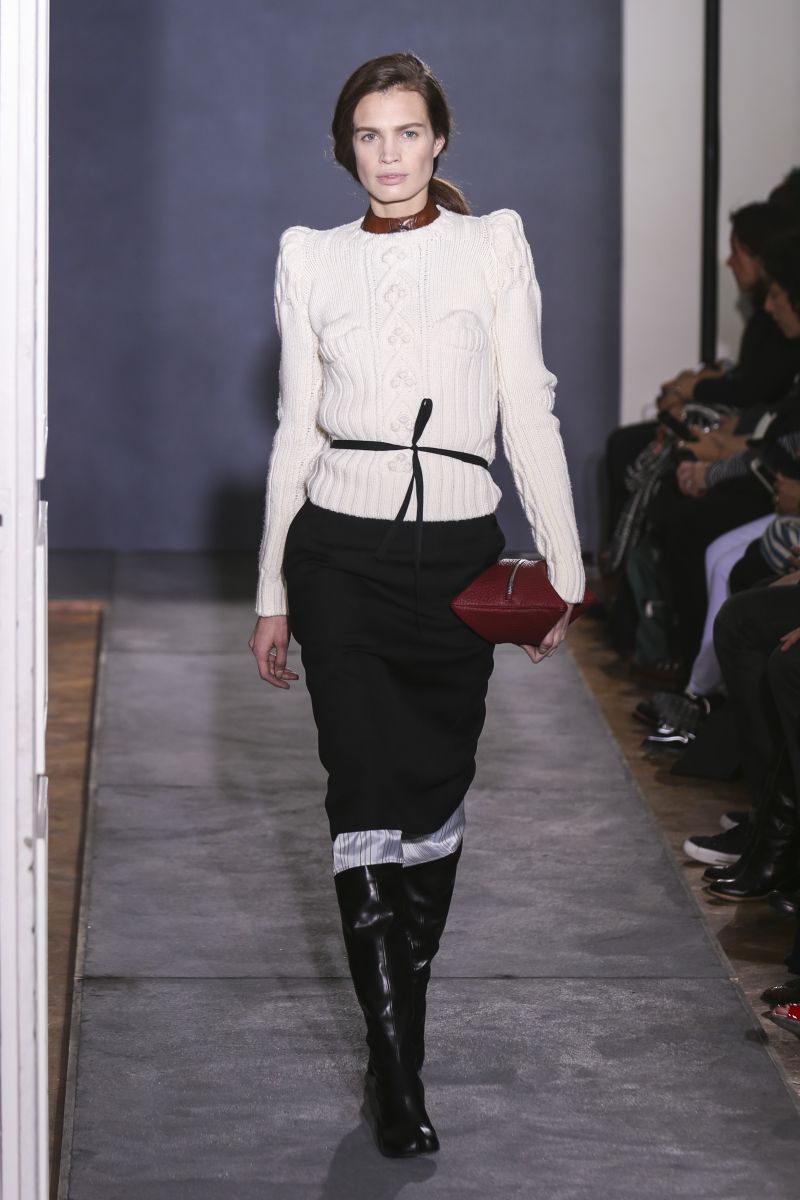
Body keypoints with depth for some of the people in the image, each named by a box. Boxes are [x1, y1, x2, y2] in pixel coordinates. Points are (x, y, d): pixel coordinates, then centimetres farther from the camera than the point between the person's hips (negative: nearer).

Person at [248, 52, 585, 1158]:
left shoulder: (494, 246, 4)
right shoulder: (311, 259, 7)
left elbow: (528, 415, 3)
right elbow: (296, 430, 10)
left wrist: (564, 566, -1)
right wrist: (273, 592, 9)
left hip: (458, 553, 1)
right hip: (342, 554, 0)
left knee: (435, 791, 8)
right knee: (367, 798, -8)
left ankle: (399, 1012, 28)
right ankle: (399, 1077, -5)